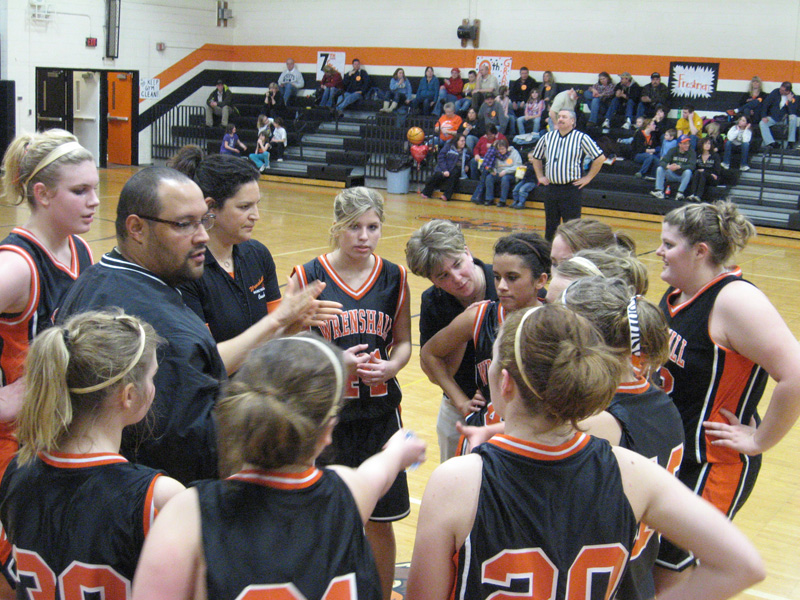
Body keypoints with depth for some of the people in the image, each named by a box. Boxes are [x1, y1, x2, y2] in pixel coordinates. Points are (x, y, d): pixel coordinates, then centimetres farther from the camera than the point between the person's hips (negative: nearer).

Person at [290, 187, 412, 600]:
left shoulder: (395, 278, 3)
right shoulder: (307, 277, -5)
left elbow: (404, 342, 11)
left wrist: (390, 367, -10)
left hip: (379, 412, 2)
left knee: (380, 521, 10)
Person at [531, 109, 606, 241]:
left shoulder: (581, 138, -5)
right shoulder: (548, 137, 8)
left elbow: (600, 158, -5)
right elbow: (536, 157, 23)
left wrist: (588, 178, -5)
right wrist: (540, 176, 15)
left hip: (571, 189, -4)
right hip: (551, 188, 4)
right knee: (550, 225, 11)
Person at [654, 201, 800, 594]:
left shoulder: (735, 300, -22)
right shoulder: (677, 293, 5)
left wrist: (759, 441, -21)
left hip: (710, 467, -8)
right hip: (666, 451, 8)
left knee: (670, 578, 3)